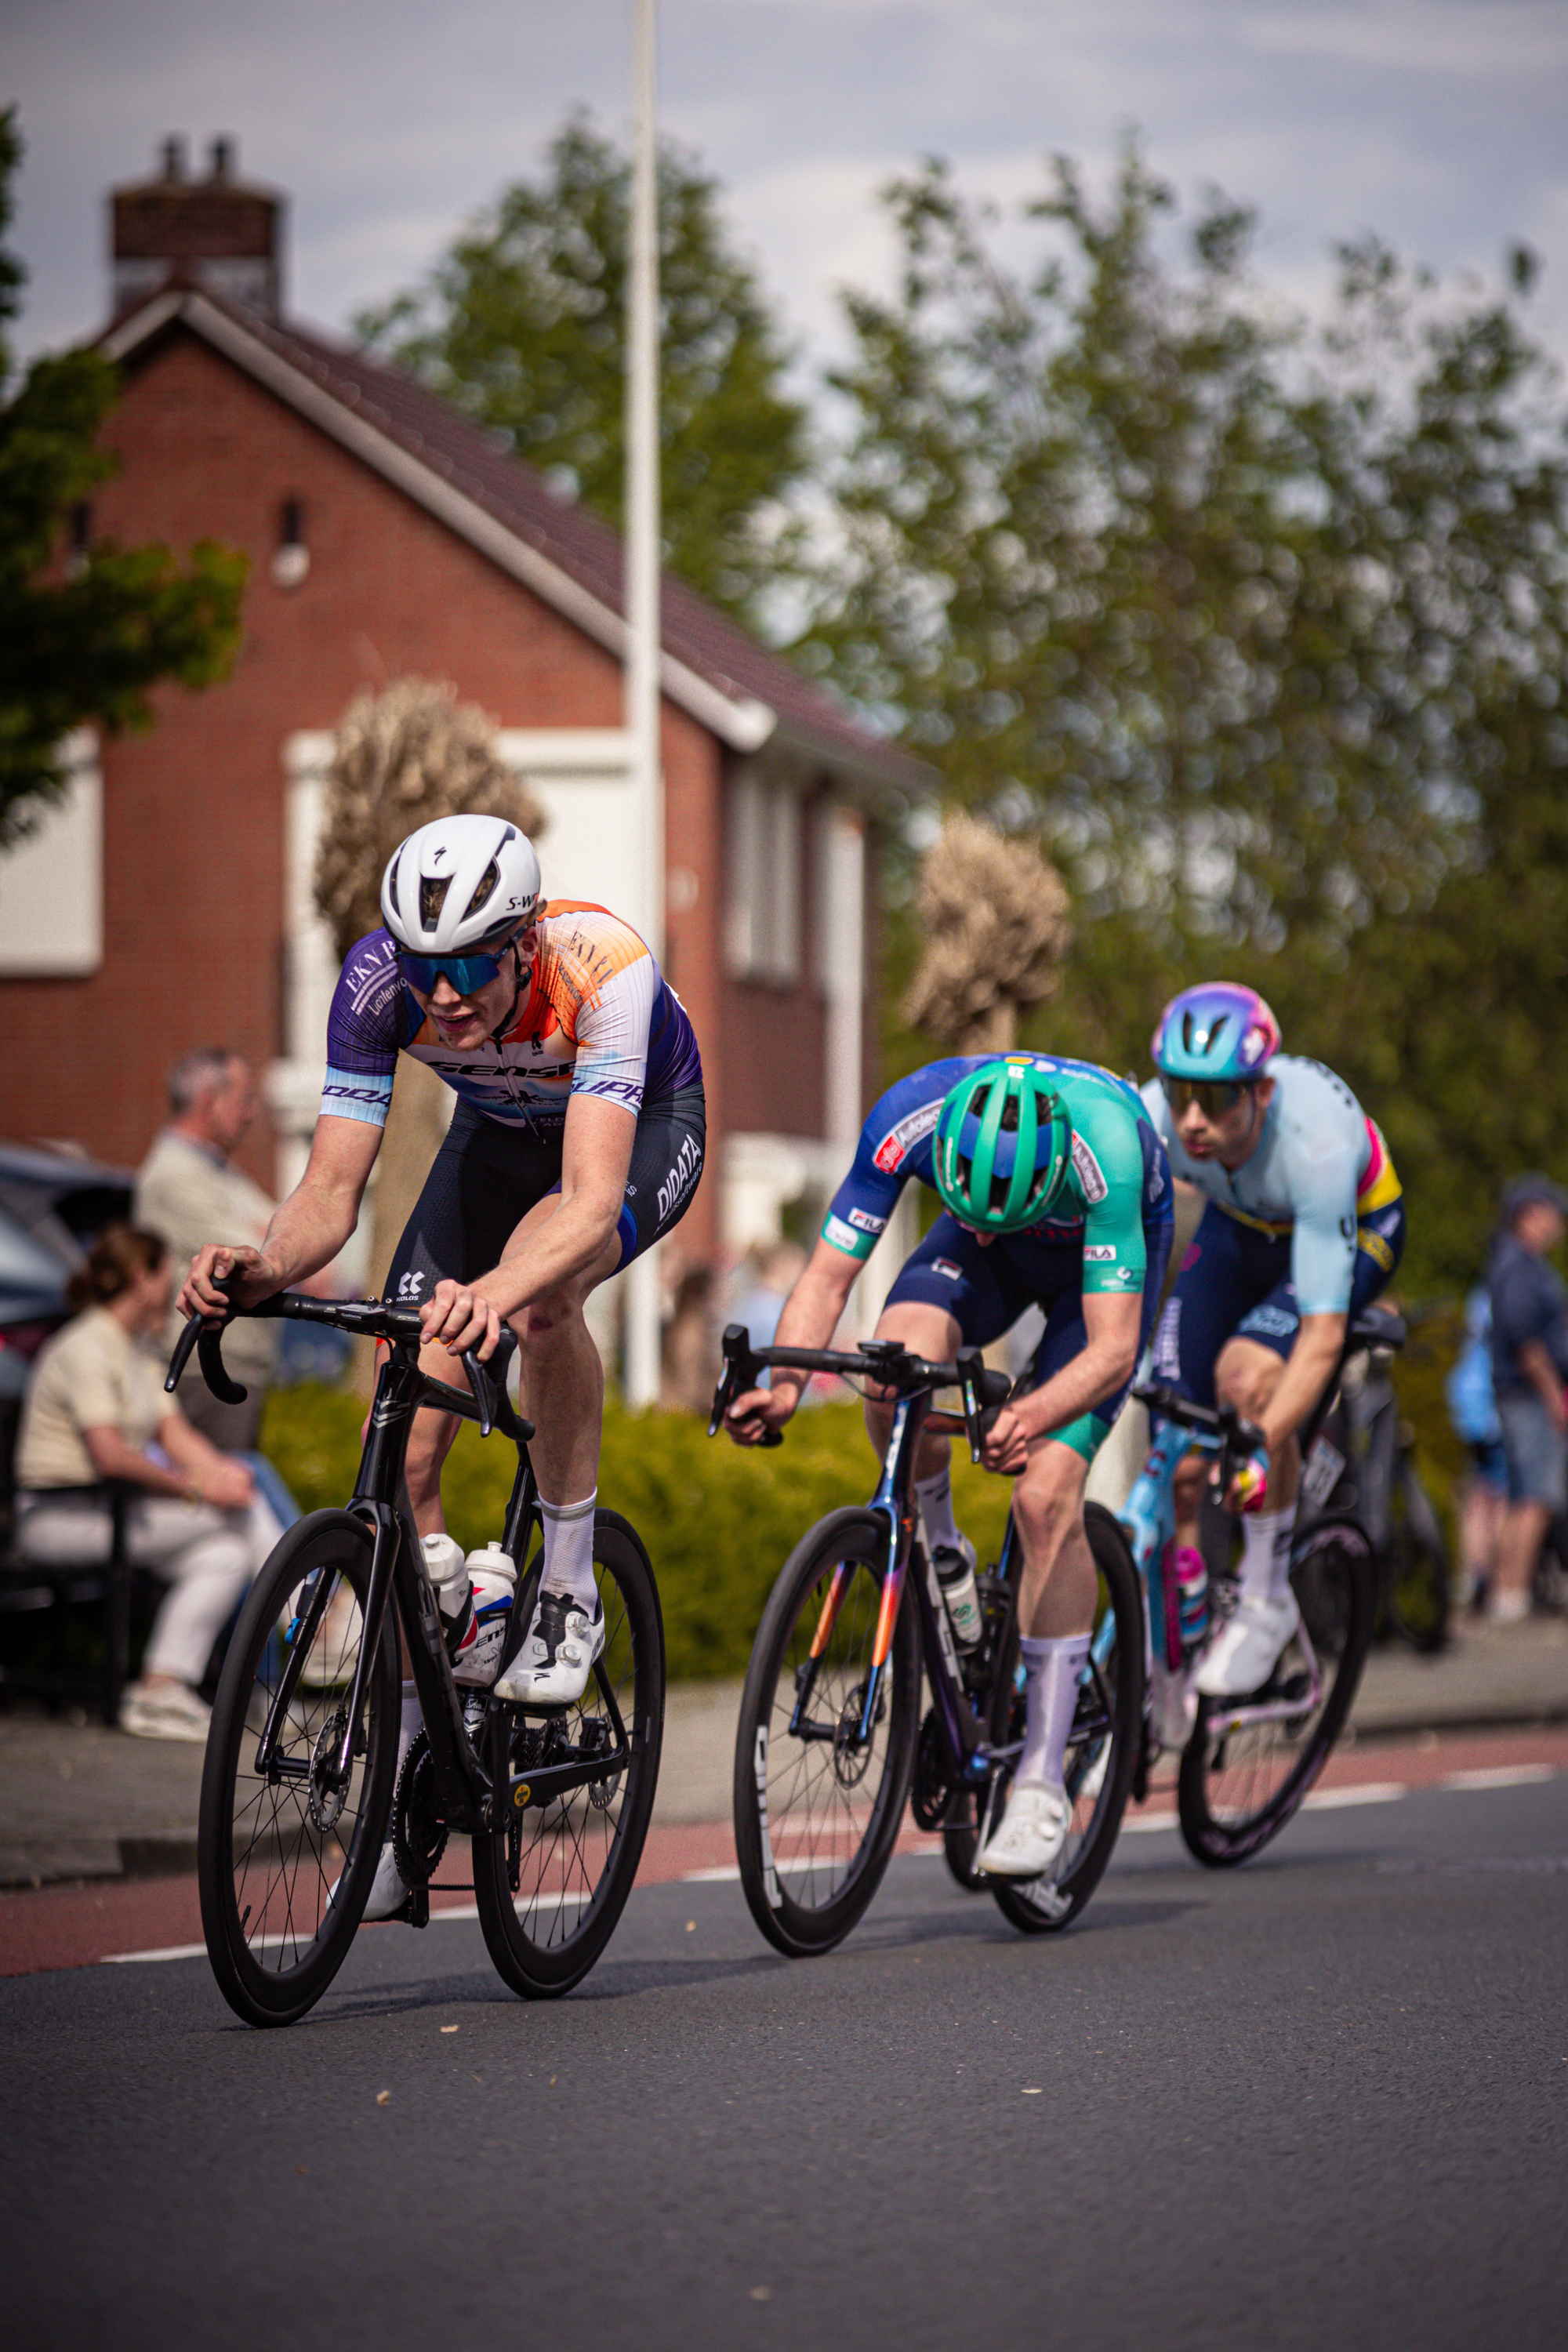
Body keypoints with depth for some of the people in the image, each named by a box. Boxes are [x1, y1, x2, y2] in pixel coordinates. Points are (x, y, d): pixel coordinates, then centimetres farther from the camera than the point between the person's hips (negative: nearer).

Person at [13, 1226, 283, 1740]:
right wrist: (199, 1489, -22)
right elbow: (111, 1457, -24)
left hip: (110, 1508, 10)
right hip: (60, 1518, -10)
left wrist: (223, 1471, -9)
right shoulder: (86, 1349, -16)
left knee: (225, 1553, -13)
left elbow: (174, 1432, 11)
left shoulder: (141, 1349, 17)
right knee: (243, 1510, -16)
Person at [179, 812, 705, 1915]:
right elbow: (333, 1187, -29)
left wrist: (498, 1290, -68)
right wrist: (266, 1267, -51)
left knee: (542, 1294, -38)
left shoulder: (603, 966, -40)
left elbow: (592, 1199, -49)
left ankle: (571, 1593, -17)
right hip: (498, 1131, 4)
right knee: (408, 1444, -10)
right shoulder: (381, 978, -30)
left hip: (644, 1129, -4)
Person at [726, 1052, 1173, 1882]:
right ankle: (938, 1559, -1)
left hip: (1106, 1252, -3)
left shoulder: (1104, 1142, -42)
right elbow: (827, 1277, -27)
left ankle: (1042, 1783, -11)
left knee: (1045, 1495, -19)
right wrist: (784, 1385, -46)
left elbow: (1113, 1347, -41)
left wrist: (1029, 1420, -60)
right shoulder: (908, 1118, -34)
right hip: (995, 1260, 3)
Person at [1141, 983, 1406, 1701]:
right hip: (1239, 1229, 4)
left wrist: (1262, 1451, -54)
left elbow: (1322, 1333, -42)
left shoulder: (1316, 1142, -41)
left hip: (1353, 1230, -4)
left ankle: (1267, 1601, -13)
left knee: (1246, 1373, -30)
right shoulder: (1152, 1120, -31)